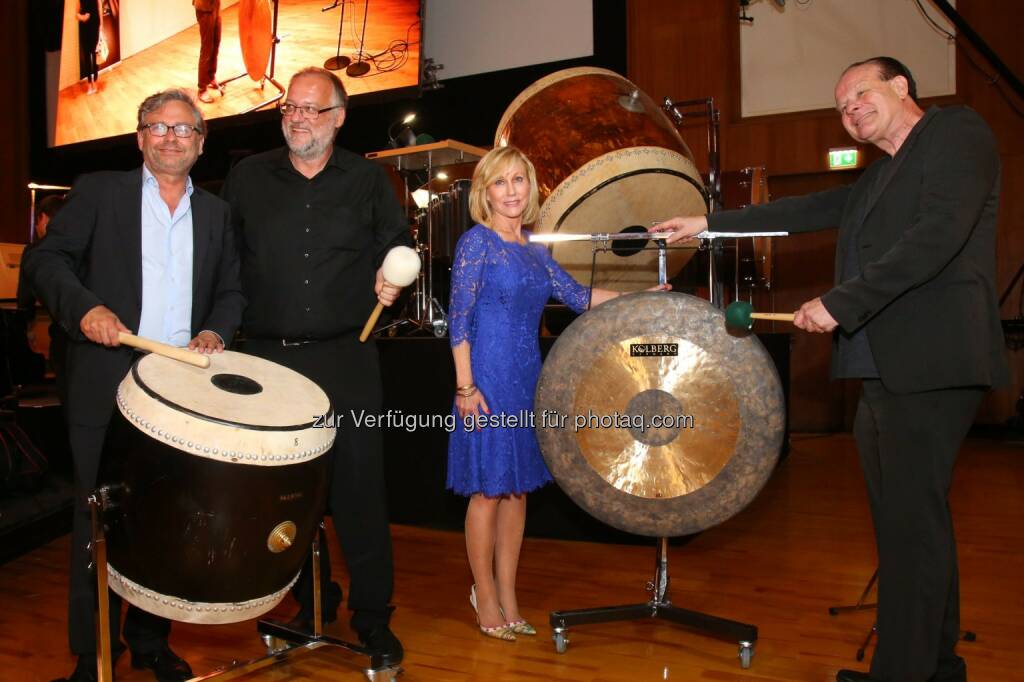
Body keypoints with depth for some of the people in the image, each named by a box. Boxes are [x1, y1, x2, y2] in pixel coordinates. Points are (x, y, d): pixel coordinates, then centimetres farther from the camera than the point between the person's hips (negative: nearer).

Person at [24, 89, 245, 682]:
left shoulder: (216, 212, 15)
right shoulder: (99, 192, 6)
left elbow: (232, 290, 15)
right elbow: (47, 259, -1)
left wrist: (216, 329, -4)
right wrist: (86, 306, -18)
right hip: (107, 388, -2)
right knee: (99, 525, 5)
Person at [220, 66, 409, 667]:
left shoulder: (368, 179, 7)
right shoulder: (248, 177, 9)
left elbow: (397, 243, 13)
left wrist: (391, 278, -8)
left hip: (346, 357, -2)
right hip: (270, 357, 2)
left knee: (360, 483, -2)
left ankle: (373, 615, 12)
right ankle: (312, 601, 29)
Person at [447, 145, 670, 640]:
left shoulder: (535, 250, 13)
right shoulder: (477, 241, -7)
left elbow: (576, 296, 14)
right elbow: (459, 318, -11)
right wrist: (465, 386, -16)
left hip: (527, 378, 7)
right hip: (488, 378, -7)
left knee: (518, 487, 11)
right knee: (488, 489, 2)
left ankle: (507, 597, 24)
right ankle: (486, 597, 18)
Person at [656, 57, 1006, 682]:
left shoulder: (957, 131, -2)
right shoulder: (876, 180, 24)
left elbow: (941, 232, -17)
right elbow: (805, 212, 24)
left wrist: (841, 302, -19)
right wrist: (709, 224, 22)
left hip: (930, 366, -9)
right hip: (881, 371, 9)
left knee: (911, 520, -6)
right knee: (908, 518, 13)